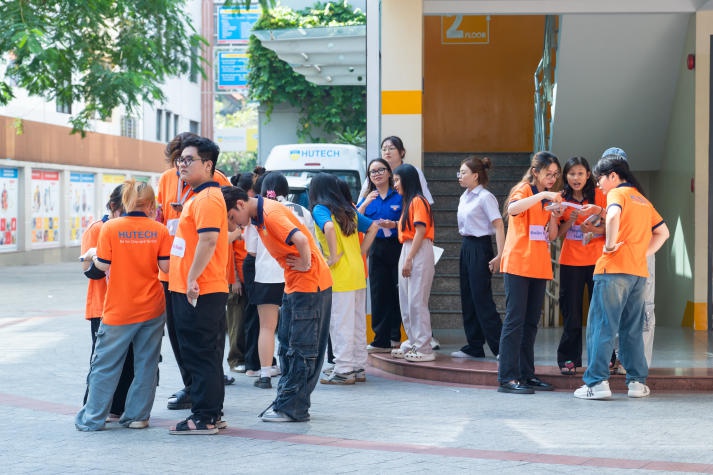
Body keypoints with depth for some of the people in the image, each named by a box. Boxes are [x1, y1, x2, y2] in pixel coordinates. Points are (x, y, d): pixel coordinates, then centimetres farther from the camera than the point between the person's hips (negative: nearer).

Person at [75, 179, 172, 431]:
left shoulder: (110, 228, -8)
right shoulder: (159, 230, -4)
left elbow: (102, 266, -8)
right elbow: (166, 266, -5)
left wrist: (93, 257, 13)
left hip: (119, 310, -1)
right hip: (152, 308, 2)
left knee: (105, 364, 7)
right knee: (146, 363, 11)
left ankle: (93, 418, 11)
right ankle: (137, 415, 14)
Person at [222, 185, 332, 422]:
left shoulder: (271, 214, -20)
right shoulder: (259, 216, 10)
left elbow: (301, 239, -33)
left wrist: (305, 265, -19)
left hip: (309, 284, -10)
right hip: (294, 285, 10)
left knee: (301, 347, -5)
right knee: (287, 343, 13)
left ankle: (292, 408, 0)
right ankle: (286, 400, 19)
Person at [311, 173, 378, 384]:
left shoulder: (320, 209, -7)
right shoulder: (349, 209, 14)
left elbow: (329, 227, -27)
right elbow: (373, 227, 18)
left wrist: (334, 256, -19)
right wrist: (360, 252, 13)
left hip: (339, 276, -7)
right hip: (358, 273, 7)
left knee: (340, 324, -2)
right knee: (357, 322, 12)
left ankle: (343, 370, 0)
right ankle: (359, 367, 19)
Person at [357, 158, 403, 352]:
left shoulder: (400, 196, 0)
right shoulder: (368, 198, 13)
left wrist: (394, 224, -17)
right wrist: (365, 203, -12)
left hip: (397, 247, -4)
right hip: (377, 249, 4)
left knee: (398, 293, -3)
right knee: (378, 294, 4)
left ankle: (396, 337, 7)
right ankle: (381, 340, 8)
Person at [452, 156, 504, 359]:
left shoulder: (485, 197, -12)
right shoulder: (464, 197, 13)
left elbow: (498, 226, -17)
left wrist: (500, 255, -23)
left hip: (480, 247, -9)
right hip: (466, 247, 9)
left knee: (482, 299, -9)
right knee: (467, 297, 9)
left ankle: (500, 347, -4)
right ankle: (474, 346, 15)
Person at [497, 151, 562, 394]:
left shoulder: (548, 197, 17)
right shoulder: (524, 191, -4)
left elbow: (551, 234, 14)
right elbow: (512, 209, -27)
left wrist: (553, 214, -5)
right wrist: (542, 195, -31)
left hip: (539, 266, 7)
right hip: (517, 264, -7)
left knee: (531, 322, 9)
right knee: (515, 320, -9)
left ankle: (526, 374, 13)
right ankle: (507, 377, -10)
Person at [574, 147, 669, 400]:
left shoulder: (617, 193, -4)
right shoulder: (643, 199, 19)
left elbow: (614, 215, -27)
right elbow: (662, 232, 25)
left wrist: (610, 244, -16)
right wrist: (644, 253, 17)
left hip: (614, 269, -7)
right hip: (639, 272, 7)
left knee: (601, 327, -5)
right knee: (633, 330, 13)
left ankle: (597, 383, -8)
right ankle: (637, 381, 13)